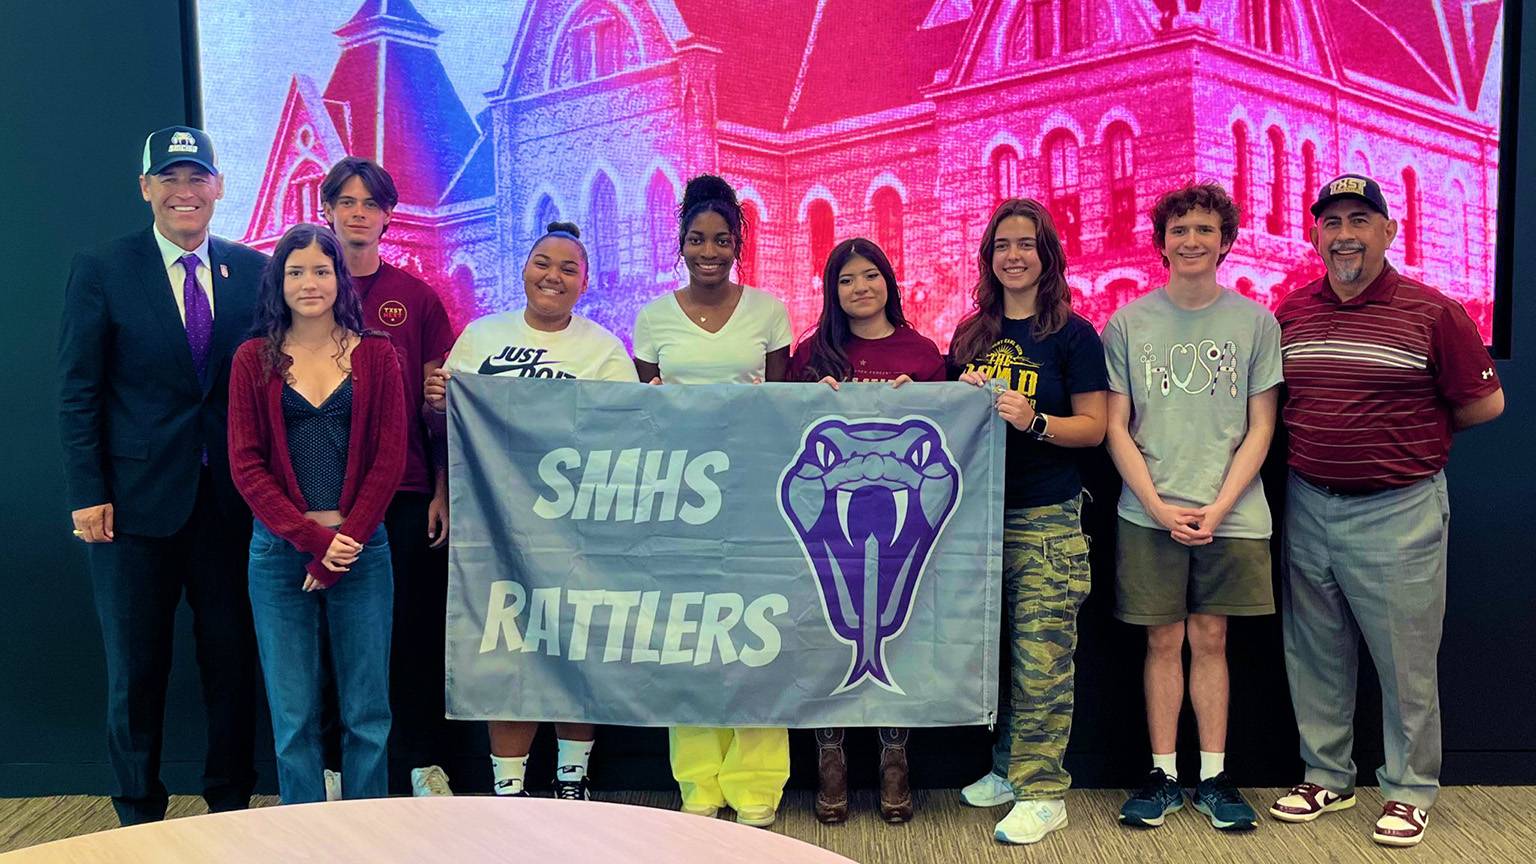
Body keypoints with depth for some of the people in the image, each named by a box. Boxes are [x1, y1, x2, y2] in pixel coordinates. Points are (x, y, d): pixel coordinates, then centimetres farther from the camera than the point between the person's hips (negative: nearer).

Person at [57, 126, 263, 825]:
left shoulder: (251, 270, 5)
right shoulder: (100, 271, 0)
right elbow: (77, 393, -1)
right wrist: (88, 494, -8)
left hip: (232, 500, 2)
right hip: (137, 500, -1)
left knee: (233, 663, 9)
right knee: (136, 672, 9)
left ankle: (230, 805, 25)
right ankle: (139, 816, 25)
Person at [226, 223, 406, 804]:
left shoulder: (375, 355, 4)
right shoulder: (254, 359, 5)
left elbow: (389, 458, -1)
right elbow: (246, 463, -1)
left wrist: (343, 544, -9)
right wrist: (312, 539, -11)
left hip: (360, 550, 0)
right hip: (280, 552, 0)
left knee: (367, 711, 5)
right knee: (293, 715, 6)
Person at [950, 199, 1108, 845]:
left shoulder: (1072, 334, 0)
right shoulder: (972, 336, 14)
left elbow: (1093, 427, -2)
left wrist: (1032, 421, -18)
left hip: (1046, 518, -5)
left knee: (1042, 657, -6)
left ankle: (1042, 791, 3)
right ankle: (1008, 768, 24)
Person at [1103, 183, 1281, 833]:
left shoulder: (1255, 321, 4)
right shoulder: (1128, 323, 3)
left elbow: (1261, 427, 3)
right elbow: (1116, 429, 2)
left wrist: (1219, 506, -9)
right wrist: (1159, 507, -8)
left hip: (1230, 514, 0)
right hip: (1149, 514, 0)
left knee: (1210, 640, 6)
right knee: (1163, 641, 5)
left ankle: (1214, 778, 17)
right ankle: (1163, 776, 16)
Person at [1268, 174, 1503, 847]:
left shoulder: (1432, 312, -6)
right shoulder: (1289, 313, 5)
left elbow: (1485, 402, -1)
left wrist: (1413, 436, 4)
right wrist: (1322, 437, 3)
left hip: (1397, 512, -4)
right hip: (1307, 507, 4)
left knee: (1406, 662, 5)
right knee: (1315, 655, 13)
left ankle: (1410, 790, 21)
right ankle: (1326, 776, 28)